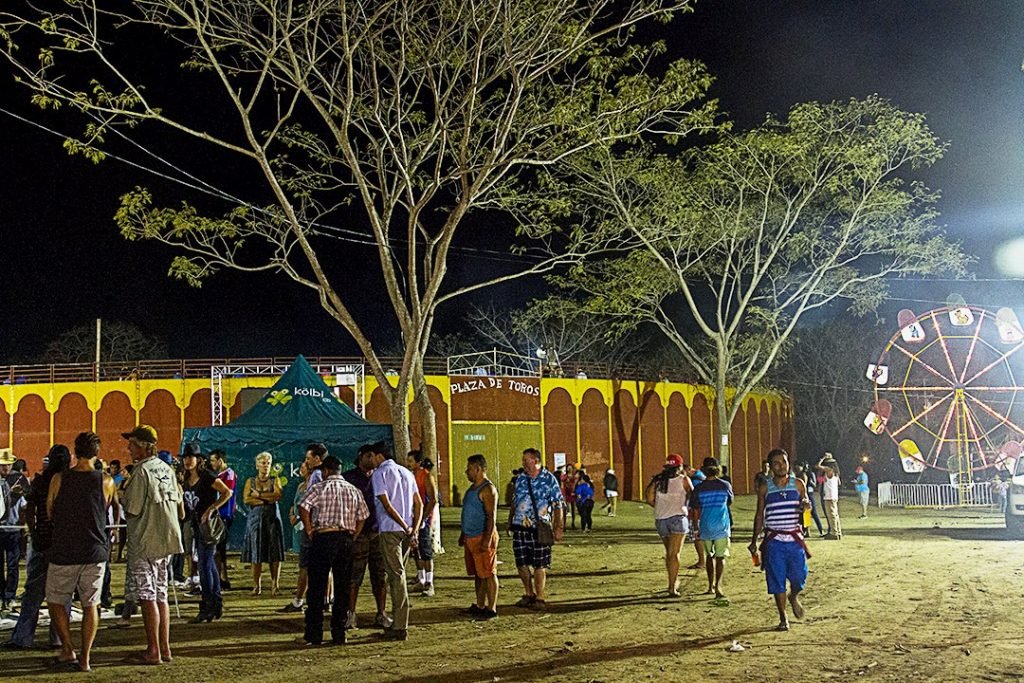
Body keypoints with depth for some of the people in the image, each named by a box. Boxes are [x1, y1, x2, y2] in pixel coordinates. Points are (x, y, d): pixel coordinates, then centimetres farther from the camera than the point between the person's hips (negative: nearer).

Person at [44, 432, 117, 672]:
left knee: (55, 601, 15)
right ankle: (84, 658, 6)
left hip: (64, 551, -1)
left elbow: (49, 513, 7)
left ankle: (68, 650, 5)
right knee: (90, 605, 9)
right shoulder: (106, 481, -5)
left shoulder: (59, 479, -6)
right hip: (95, 552, 1)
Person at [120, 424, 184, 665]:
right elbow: (180, 510, 14)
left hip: (144, 543, -8)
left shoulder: (141, 471, -14)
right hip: (166, 540, 8)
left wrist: (121, 498, 3)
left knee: (147, 596, -3)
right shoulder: (167, 469, 11)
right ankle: (164, 647, 16)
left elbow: (131, 511, -15)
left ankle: (153, 651, -2)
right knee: (161, 595, 13)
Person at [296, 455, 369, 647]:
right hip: (346, 540, 4)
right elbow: (363, 517, 9)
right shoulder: (355, 491, 12)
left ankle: (313, 634, 0)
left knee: (317, 588, 0)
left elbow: (303, 507, -15)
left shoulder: (319, 488, -3)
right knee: (342, 589, 8)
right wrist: (352, 537, 11)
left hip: (324, 538, -4)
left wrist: (309, 530, -6)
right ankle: (339, 634, 8)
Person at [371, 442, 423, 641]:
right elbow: (419, 504, 11)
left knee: (396, 575, -7)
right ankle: (399, 622, 19)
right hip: (406, 531, 7)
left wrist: (406, 529, -12)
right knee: (398, 574, 16)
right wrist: (414, 529, 2)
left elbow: (387, 505, -15)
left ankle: (400, 627, -7)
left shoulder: (379, 474, -5)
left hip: (389, 530, -7)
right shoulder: (406, 472, 17)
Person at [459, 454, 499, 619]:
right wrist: (463, 534, 23)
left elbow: (491, 516, -19)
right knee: (477, 574, 13)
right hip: (471, 537, 10)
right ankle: (479, 606, 20)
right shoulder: (472, 488, 17)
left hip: (483, 538, -10)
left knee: (488, 574, -5)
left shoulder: (487, 489, -14)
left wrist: (487, 540, -25)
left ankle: (492, 609, -2)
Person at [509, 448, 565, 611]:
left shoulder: (549, 479, -5)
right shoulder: (521, 478, 8)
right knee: (521, 563, 8)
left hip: (540, 528, -4)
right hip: (520, 527, 5)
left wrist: (559, 527, -8)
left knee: (539, 565, 1)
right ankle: (528, 594, 24)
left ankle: (539, 599, 9)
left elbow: (558, 505, -4)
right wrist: (510, 521, 15)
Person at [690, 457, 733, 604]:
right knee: (721, 557, -2)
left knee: (709, 555, 16)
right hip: (722, 526, -1)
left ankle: (711, 586, 20)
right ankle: (717, 586, -20)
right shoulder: (725, 485, -2)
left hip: (706, 526, 1)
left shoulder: (699, 488, -3)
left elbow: (694, 506, 5)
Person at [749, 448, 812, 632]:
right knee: (777, 580, -1)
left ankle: (794, 598, 31)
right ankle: (783, 618, 11)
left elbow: (806, 503, 14)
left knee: (799, 575, -4)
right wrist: (754, 541, 8)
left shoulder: (798, 484, 3)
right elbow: (759, 515, 10)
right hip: (774, 539, -1)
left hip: (794, 538, 1)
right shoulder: (765, 488, 2)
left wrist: (806, 505, -12)